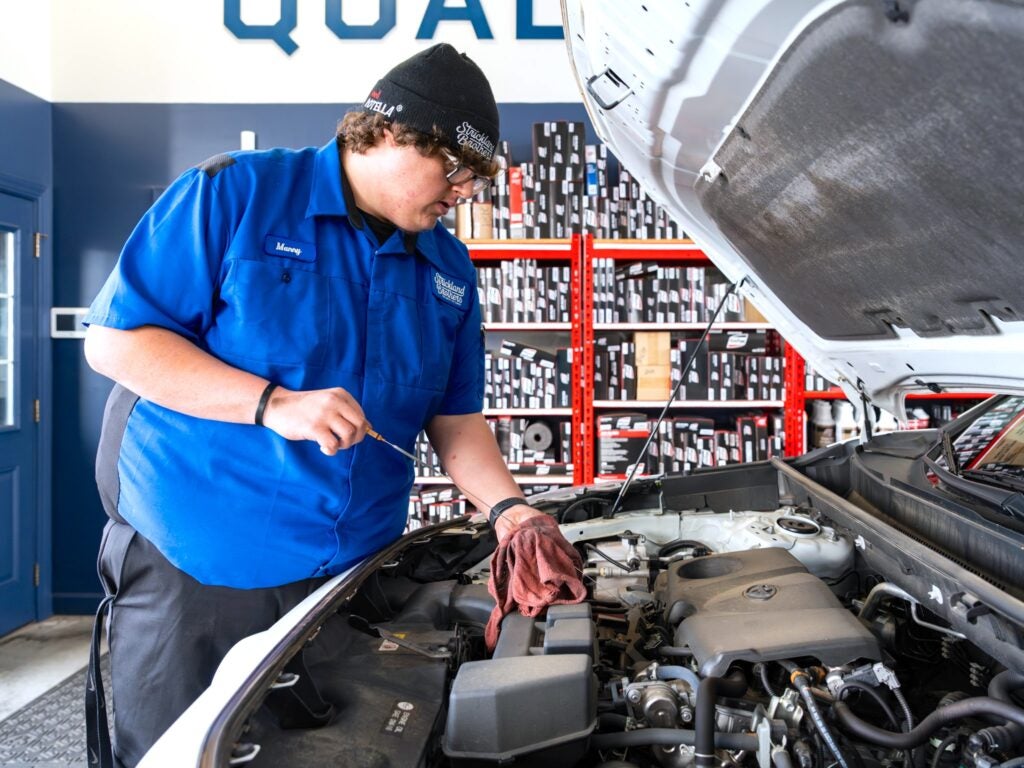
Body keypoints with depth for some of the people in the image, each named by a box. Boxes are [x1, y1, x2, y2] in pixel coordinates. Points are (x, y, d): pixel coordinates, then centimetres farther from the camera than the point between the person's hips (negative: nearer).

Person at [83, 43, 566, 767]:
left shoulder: (450, 268, 7)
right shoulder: (236, 192, -10)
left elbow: (455, 417, 9)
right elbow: (112, 339, -13)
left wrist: (508, 506, -9)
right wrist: (275, 403, -22)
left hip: (353, 571, 5)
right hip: (191, 570, -4)